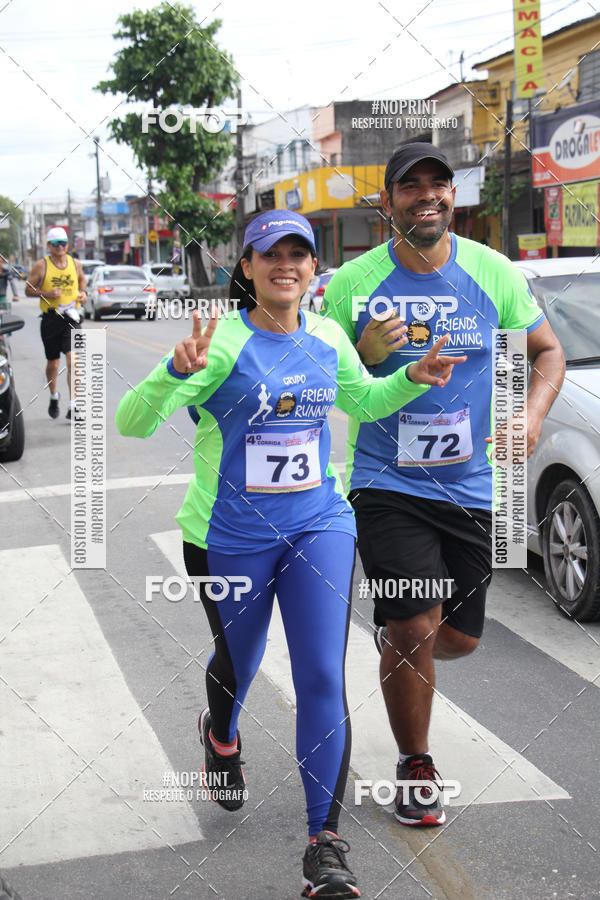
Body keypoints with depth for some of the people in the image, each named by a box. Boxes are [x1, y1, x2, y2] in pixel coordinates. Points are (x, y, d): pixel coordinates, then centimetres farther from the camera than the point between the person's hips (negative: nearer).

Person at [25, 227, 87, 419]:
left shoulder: (75, 263, 5)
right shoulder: (41, 265, -4)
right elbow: (28, 290, 1)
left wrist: (83, 293, 7)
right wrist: (46, 293, -16)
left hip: (72, 317, 1)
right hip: (50, 318, -1)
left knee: (73, 360, -13)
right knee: (52, 362, 10)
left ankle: (73, 406, -12)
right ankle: (53, 396, 38)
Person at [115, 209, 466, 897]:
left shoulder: (329, 339, 0)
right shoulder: (223, 343, -17)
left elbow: (364, 401, 21)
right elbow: (132, 423, -24)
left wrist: (413, 379, 3)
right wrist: (176, 373, -42)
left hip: (318, 526, 3)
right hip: (228, 537, -3)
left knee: (323, 680, -6)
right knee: (237, 660, 20)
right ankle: (221, 737, 57)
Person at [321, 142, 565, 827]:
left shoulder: (493, 272, 0)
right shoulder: (354, 282, -5)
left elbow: (547, 350, 11)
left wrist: (533, 413, -8)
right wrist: (366, 354, -19)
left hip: (472, 486, 3)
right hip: (386, 484, -3)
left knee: (460, 637, 10)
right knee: (415, 627, -12)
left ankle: (396, 640, 48)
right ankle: (415, 767, 13)